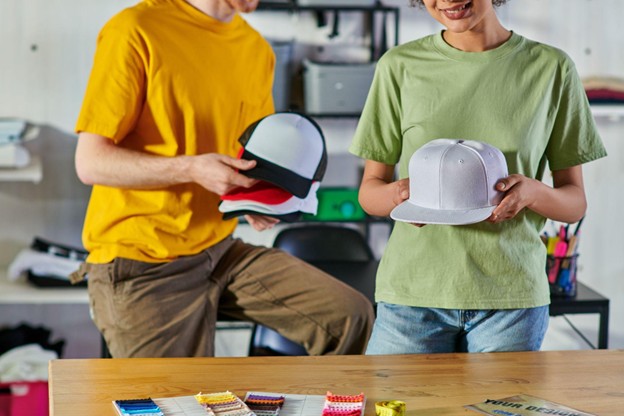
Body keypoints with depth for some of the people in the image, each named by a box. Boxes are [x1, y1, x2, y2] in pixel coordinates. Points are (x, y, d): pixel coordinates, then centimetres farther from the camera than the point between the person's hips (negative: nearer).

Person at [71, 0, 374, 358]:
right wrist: (191, 170, -26)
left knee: (350, 317, -4)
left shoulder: (257, 50, 8)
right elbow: (90, 162, -15)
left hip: (221, 250, 6)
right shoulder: (136, 31, -13)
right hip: (142, 266, -6)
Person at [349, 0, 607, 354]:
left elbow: (576, 203, 6)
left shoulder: (552, 68, 3)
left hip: (512, 296, 0)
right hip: (412, 292, 0)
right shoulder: (400, 66, 4)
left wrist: (533, 193, -16)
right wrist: (396, 195, -15)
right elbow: (369, 189, 8)